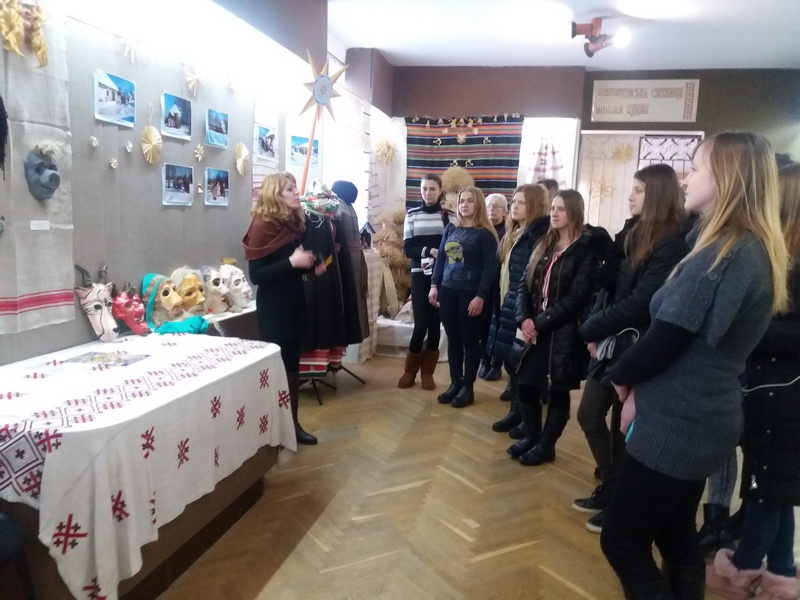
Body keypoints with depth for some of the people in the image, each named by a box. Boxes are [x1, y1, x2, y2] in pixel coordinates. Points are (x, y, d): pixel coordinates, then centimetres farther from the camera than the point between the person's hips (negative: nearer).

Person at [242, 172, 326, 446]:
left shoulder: (295, 222, 8)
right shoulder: (262, 226, -14)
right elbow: (256, 275, -18)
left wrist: (312, 266, 2)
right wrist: (292, 262, -24)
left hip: (296, 301, 7)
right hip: (273, 307, -7)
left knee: (293, 363, 13)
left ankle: (293, 423, 24)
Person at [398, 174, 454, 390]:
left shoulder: (449, 216, 2)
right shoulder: (412, 214, 5)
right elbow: (407, 248, 0)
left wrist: (439, 255, -15)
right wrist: (429, 251, -15)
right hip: (419, 275, 0)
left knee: (435, 323, 5)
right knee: (420, 324, -4)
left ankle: (427, 372, 17)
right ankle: (410, 370, 14)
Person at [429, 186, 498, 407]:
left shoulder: (485, 234, -5)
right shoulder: (450, 229, 12)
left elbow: (489, 268, -9)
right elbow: (441, 259, 14)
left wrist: (480, 296, -16)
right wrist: (434, 285, 5)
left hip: (470, 294, -5)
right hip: (447, 291, 5)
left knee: (470, 340, 4)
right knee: (453, 339, 10)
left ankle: (468, 387, 13)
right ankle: (455, 383, 20)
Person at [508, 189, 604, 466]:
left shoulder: (587, 249, -8)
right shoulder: (543, 245, 12)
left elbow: (576, 298, -15)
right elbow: (525, 284, 7)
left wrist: (540, 322, -16)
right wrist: (524, 319, -9)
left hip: (564, 333, -6)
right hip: (535, 329, 6)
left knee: (558, 391, 7)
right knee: (526, 385, 9)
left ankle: (546, 445, 22)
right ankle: (531, 437, 29)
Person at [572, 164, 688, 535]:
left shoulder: (672, 246, -16)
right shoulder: (633, 234, 11)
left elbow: (639, 304, -22)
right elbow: (606, 285, 9)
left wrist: (591, 328, -12)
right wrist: (596, 327, -5)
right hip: (610, 344, 8)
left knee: (623, 428, 6)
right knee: (589, 416, 14)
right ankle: (611, 488, 34)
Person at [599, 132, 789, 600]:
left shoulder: (720, 255, -22)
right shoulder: (757, 251, 8)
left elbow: (666, 338, -20)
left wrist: (623, 376, 0)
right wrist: (643, 385, 0)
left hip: (677, 423, -9)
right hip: (703, 419, 9)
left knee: (622, 543, 5)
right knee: (676, 539, 21)